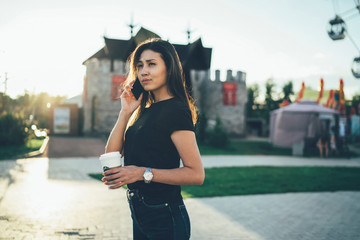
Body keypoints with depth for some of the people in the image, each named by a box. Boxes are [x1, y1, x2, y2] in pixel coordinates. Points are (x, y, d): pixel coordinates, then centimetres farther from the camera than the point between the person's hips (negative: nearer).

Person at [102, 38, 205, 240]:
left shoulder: (175, 110, -15)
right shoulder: (145, 111, 10)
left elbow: (196, 174, -21)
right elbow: (111, 154, 4)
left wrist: (144, 173, -25)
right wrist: (126, 111, -3)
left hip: (165, 217, -8)